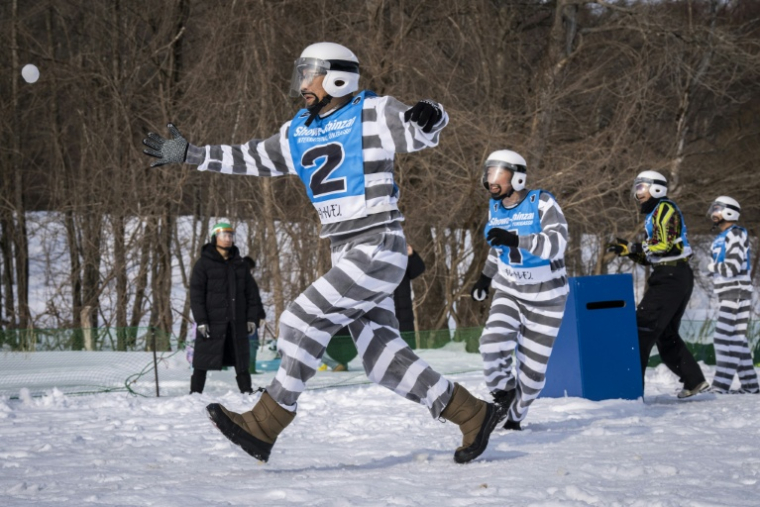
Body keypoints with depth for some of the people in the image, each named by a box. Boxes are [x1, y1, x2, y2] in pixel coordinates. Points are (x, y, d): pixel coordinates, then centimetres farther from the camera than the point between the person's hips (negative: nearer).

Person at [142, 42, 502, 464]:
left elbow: (422, 133, -14)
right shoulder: (299, 132, 16)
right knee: (383, 358, 3)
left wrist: (428, 118, -38)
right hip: (345, 256, 8)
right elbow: (252, 159, 25)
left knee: (302, 320, -14)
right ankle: (472, 415, 12)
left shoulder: (371, 114, -5)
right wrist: (191, 155, 25)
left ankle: (263, 426, -8)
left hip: (379, 251, -8)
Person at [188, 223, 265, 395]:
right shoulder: (203, 263, -1)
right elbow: (196, 294, -6)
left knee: (241, 360, 8)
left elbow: (251, 292, 15)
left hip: (237, 322, 4)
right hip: (212, 321, -4)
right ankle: (195, 392, 2)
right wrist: (201, 320, -14)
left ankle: (247, 390, 15)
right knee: (202, 362, -3)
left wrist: (252, 317, 6)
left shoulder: (239, 264, 14)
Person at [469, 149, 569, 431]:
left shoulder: (542, 203, -19)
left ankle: (514, 415, 23)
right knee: (493, 344, -23)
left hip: (545, 297, -4)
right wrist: (486, 276, 21)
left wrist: (514, 240, -44)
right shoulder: (495, 208, 0)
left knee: (531, 366, 0)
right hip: (509, 291, 4)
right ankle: (502, 393, 2)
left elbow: (557, 243, -34)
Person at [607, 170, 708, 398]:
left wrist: (632, 247, -12)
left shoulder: (664, 209, -7)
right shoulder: (654, 214, 23)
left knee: (643, 327, -12)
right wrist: (627, 250, 7)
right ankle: (694, 381, 14)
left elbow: (663, 244, -19)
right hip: (675, 277, 10)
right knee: (666, 334, 14)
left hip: (671, 277, -10)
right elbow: (651, 257, 21)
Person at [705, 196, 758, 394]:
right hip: (727, 296, 10)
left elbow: (733, 267, -20)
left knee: (724, 338, -14)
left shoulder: (736, 235, -12)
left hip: (736, 295, -10)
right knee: (737, 339, 11)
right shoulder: (720, 239, 18)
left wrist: (712, 267, -6)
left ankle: (720, 385, -17)